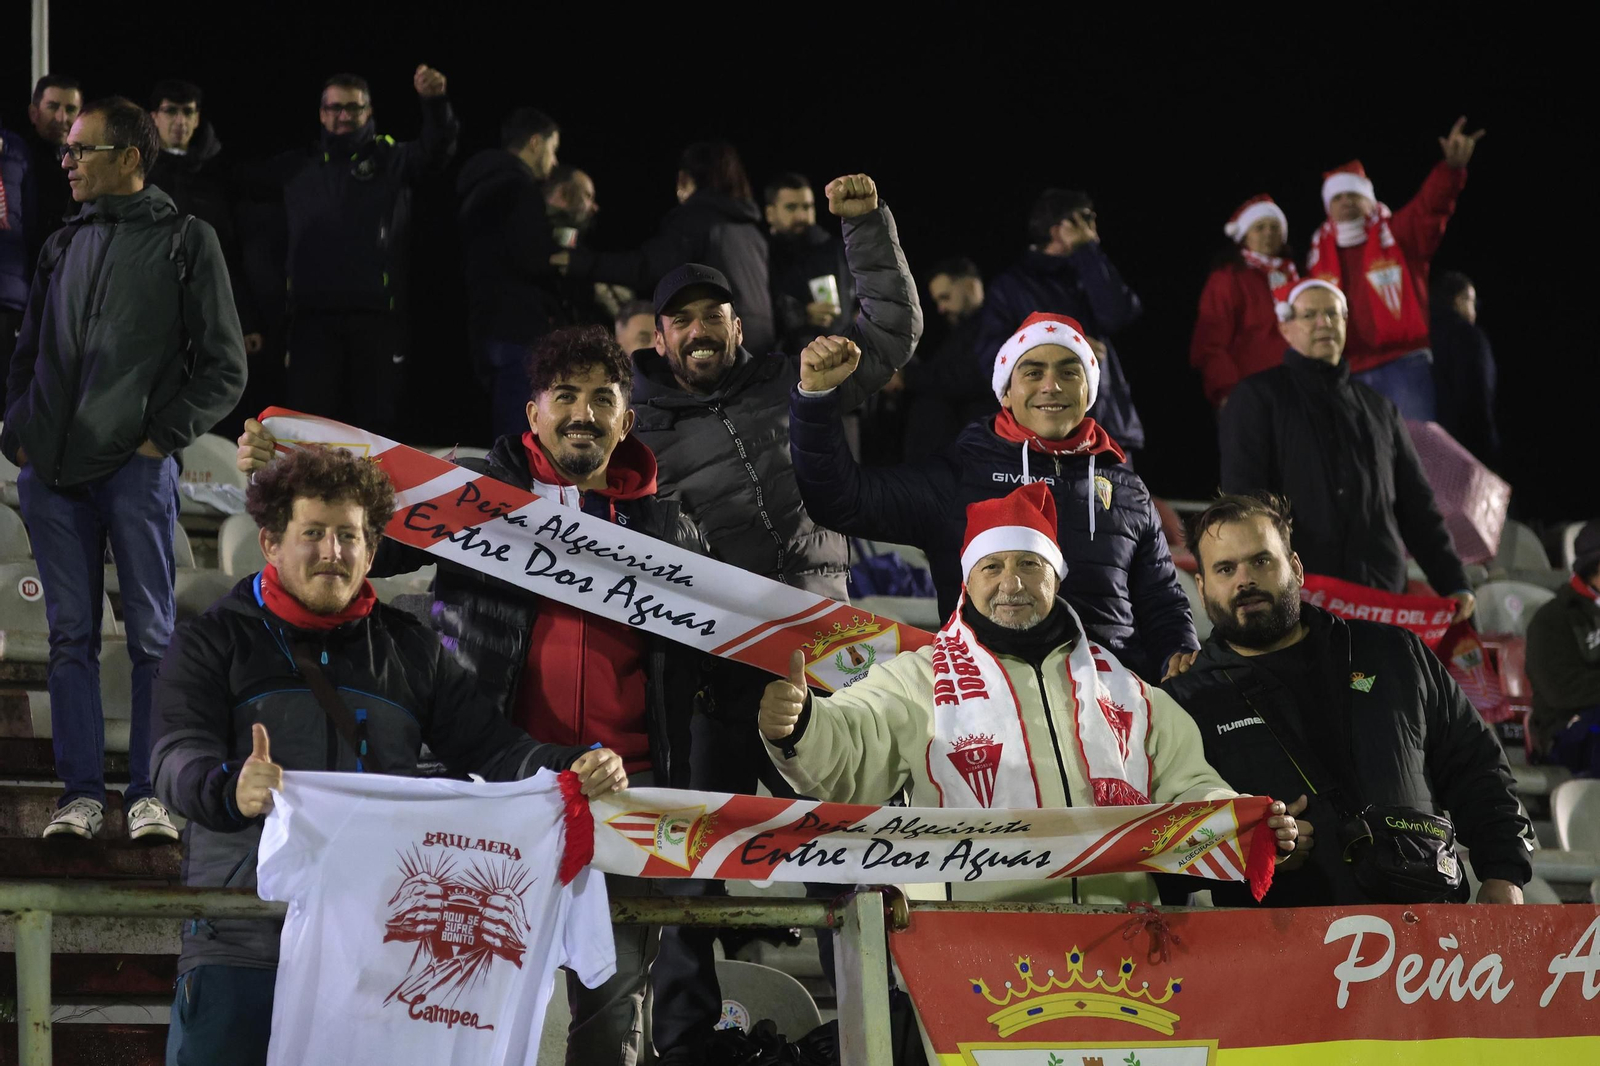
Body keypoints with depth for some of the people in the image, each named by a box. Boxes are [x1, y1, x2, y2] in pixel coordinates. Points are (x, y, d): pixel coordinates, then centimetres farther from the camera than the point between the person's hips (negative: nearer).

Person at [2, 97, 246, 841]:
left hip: (136, 471, -4)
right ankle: (81, 792, 9)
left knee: (152, 635, -1)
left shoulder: (185, 242, 3)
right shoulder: (63, 247, 17)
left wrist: (162, 437, -8)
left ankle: (149, 791, 4)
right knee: (71, 635, 5)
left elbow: (224, 367, 0)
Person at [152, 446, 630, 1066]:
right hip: (242, 945, -3)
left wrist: (578, 768, -11)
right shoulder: (214, 643, 6)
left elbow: (493, 746, 11)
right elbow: (179, 759, -9)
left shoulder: (411, 651, 17)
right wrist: (231, 788, -34)